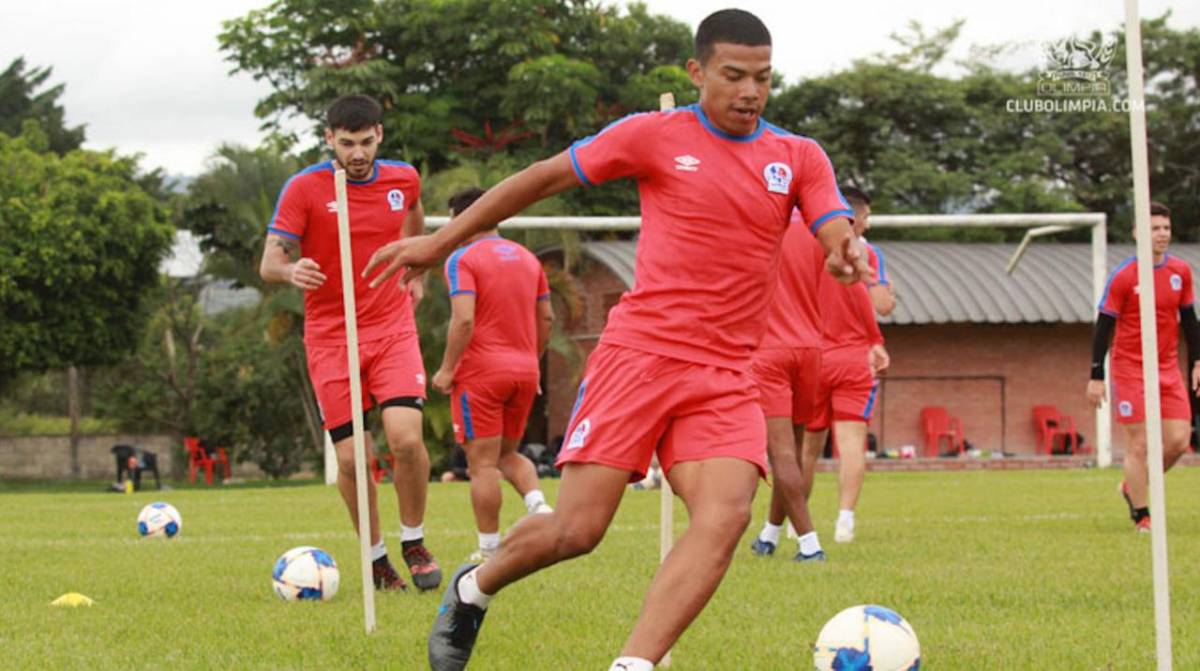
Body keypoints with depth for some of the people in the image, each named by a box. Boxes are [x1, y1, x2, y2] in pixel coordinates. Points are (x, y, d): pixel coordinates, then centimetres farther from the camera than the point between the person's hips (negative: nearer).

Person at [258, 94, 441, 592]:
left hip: (393, 326, 1)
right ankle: (377, 560, 17)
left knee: (406, 437, -17)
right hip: (329, 337, -1)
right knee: (351, 458, -3)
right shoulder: (304, 189, -8)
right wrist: (291, 271, -35)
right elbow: (269, 262, -14)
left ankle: (414, 544, 5)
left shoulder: (403, 180, 2)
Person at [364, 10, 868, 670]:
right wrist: (440, 242, 9)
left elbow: (840, 238, -3)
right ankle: (472, 590, 26)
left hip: (725, 378, 3)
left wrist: (849, 254, -29)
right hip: (638, 354, -3)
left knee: (725, 516, -22)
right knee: (577, 529, -6)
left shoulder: (800, 158, 8)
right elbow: (545, 177, 7)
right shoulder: (657, 136, 0)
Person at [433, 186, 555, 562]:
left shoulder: (463, 259, -9)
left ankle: (490, 552, 1)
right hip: (525, 370, 6)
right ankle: (539, 506, -8)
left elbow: (464, 320, -20)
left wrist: (447, 369, -12)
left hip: (481, 373, -6)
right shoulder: (527, 258, 12)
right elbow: (546, 319, 14)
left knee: (483, 462, -1)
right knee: (508, 454, 19)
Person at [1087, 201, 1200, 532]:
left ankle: (1133, 486, 20)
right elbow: (1103, 327, -8)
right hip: (1130, 369, -5)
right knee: (1139, 445, -5)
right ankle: (1141, 515, 6)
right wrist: (1096, 377, -10)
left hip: (1169, 369, 5)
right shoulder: (1123, 277, -10)